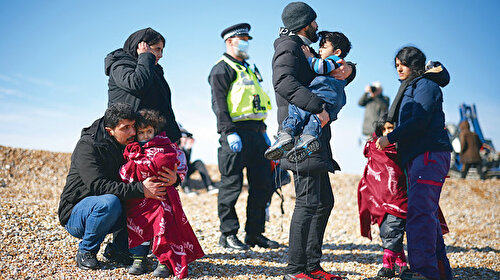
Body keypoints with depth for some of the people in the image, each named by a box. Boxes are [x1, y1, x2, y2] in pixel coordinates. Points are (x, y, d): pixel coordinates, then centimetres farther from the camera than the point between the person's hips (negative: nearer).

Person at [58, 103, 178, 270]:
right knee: (110, 202, -36)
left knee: (148, 202, -12)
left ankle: (117, 249, -1)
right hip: (75, 215, -6)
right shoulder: (87, 146, -19)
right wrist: (140, 189, -39)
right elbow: (98, 186, -32)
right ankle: (85, 252, -13)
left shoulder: (130, 146, 0)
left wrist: (173, 179, -25)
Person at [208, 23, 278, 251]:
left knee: (263, 184, 7)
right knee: (232, 185, -5)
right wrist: (229, 132, -21)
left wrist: (263, 131, 21)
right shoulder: (221, 69, -1)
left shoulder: (249, 70, 26)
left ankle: (255, 233, 15)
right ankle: (228, 234, 3)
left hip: (256, 132, 9)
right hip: (236, 133, -8)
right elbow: (219, 103, -12)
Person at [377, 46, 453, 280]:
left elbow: (420, 120, -16)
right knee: (425, 212, 9)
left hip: (429, 154, -10)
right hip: (417, 156, 10)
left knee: (420, 210, -18)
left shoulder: (425, 84, -3)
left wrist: (390, 138, -14)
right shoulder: (411, 87, 27)